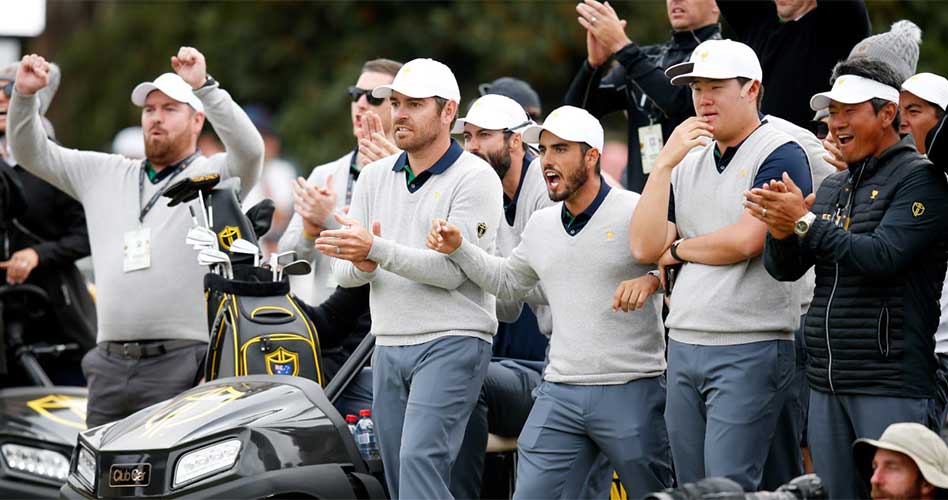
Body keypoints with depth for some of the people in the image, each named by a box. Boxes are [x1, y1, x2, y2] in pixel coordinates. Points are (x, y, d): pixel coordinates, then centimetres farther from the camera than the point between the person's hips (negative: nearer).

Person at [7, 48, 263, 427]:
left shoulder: (212, 176, 4)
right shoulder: (104, 175, 20)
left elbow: (250, 150, -16)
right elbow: (33, 153, 21)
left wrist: (204, 87, -25)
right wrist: (24, 94, 4)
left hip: (179, 364, -5)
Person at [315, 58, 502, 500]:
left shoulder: (475, 178, -6)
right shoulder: (374, 177, 14)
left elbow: (452, 269, -17)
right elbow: (344, 271, 11)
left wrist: (375, 250, -25)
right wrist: (360, 265, -14)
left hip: (452, 342, -7)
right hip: (389, 345, 7)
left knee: (421, 458, -21)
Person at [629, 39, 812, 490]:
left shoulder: (781, 155, -6)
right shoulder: (688, 161, 16)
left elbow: (744, 241, -17)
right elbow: (644, 246, 7)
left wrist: (677, 249, 1)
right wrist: (664, 164, -2)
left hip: (750, 351, -8)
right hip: (683, 348, 8)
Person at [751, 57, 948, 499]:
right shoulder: (832, 188, 17)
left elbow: (882, 256, -18)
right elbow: (784, 269, 13)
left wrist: (805, 222, -16)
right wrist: (782, 231, -9)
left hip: (890, 381, -7)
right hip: (827, 383, 7)